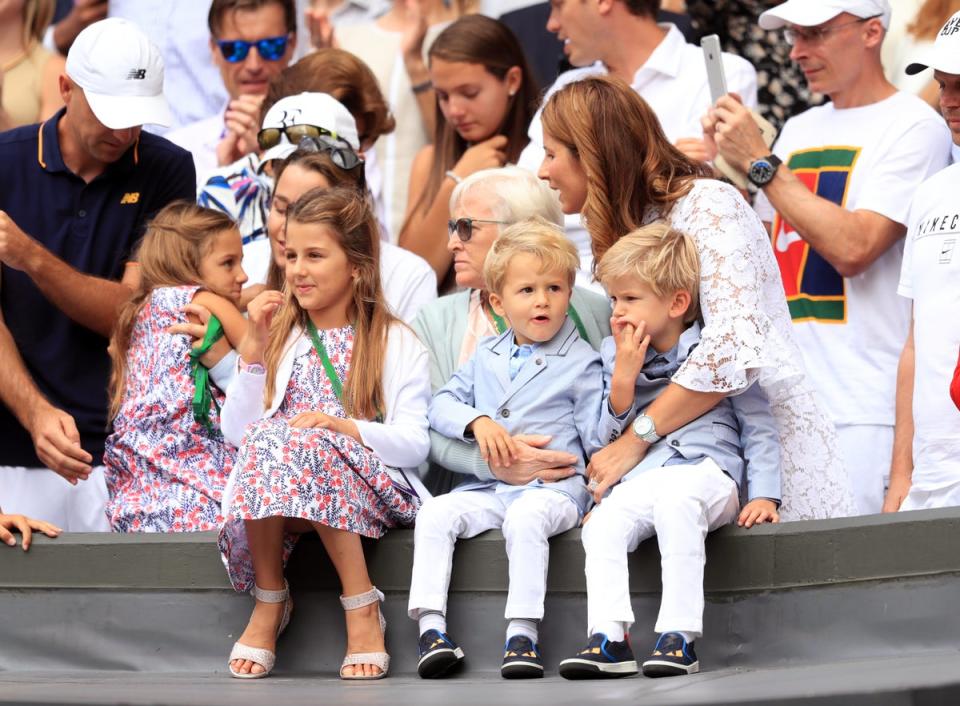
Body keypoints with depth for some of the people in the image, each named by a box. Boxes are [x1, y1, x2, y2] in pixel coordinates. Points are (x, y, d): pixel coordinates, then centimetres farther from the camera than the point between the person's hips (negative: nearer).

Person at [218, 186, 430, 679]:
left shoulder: (395, 343, 8)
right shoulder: (280, 335, 18)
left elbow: (414, 445, -5)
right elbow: (235, 431, 7)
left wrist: (341, 426, -18)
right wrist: (253, 349, 0)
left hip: (370, 486, -3)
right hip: (276, 497, 3)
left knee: (310, 446, -35)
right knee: (263, 438, -31)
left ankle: (362, 606, -29)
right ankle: (268, 602, -22)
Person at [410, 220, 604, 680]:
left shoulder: (580, 362, 5)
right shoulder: (487, 357, 18)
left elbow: (598, 440, 2)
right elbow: (443, 404, 12)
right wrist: (478, 422, -8)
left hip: (552, 487, -5)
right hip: (487, 488, 5)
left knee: (525, 517, -37)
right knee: (435, 513, -22)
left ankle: (523, 633, -37)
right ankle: (431, 627, -25)